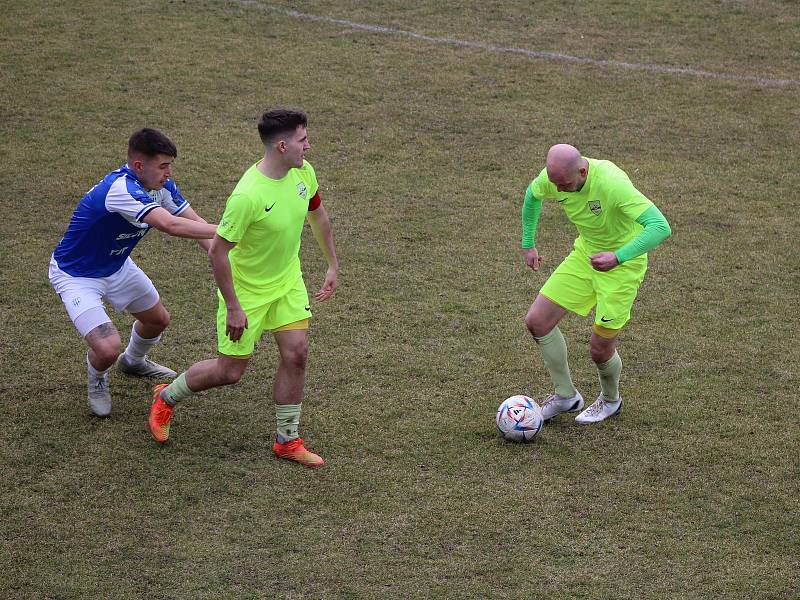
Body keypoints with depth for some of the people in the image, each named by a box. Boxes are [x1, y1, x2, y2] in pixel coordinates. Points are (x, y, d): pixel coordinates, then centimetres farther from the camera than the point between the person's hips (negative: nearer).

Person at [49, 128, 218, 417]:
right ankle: (97, 380, 16)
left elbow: (195, 222, -7)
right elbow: (171, 225, -48)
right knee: (107, 349, -22)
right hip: (76, 274, -9)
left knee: (158, 319, 23)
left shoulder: (161, 185, -12)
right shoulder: (120, 189, -39)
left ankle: (133, 361, 57)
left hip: (116, 265, 9)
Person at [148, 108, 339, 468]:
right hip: (246, 290, -6)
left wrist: (333, 265, 15)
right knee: (230, 371, 4)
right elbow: (217, 252, -27)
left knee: (296, 354, 1)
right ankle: (167, 397, 32)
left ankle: (287, 441, 17)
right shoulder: (247, 195, -34)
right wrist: (233, 308, -22)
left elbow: (317, 215, 10)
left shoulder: (303, 172, -11)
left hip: (288, 281, 6)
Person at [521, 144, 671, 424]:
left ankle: (610, 400, 32)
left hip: (622, 263, -6)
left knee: (600, 349, -2)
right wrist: (528, 244, 14)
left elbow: (661, 227, -41)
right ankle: (566, 396, 17)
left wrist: (617, 257, -49)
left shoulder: (611, 183, -36)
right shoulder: (553, 177, -15)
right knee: (537, 320, -1)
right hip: (585, 253, 6)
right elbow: (532, 194, 11)